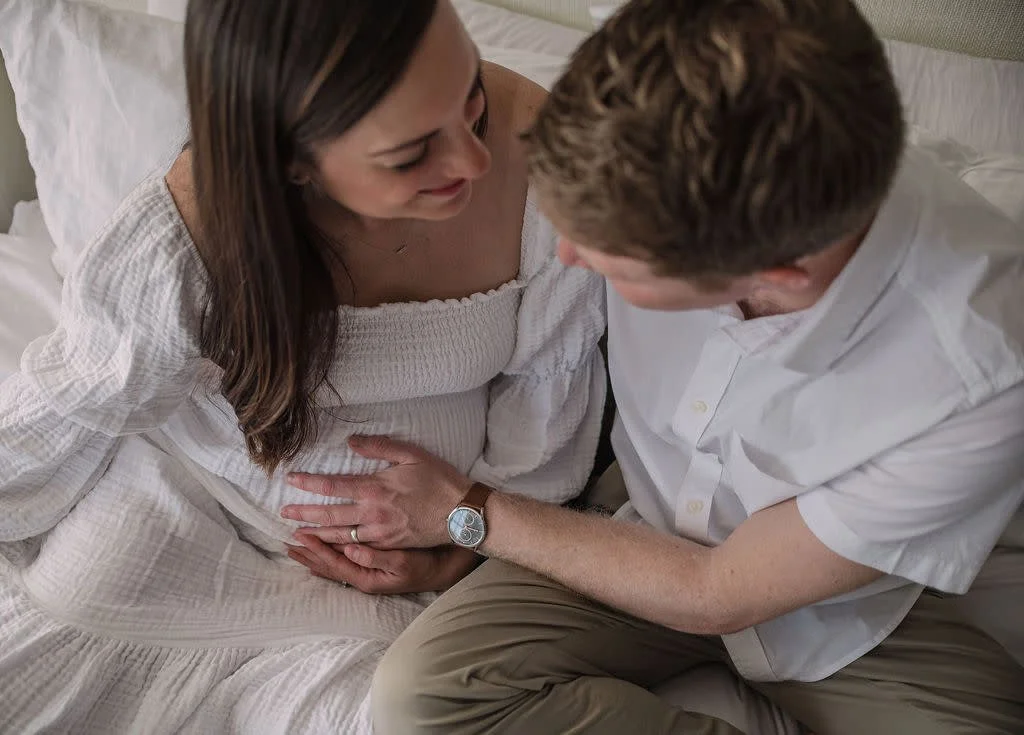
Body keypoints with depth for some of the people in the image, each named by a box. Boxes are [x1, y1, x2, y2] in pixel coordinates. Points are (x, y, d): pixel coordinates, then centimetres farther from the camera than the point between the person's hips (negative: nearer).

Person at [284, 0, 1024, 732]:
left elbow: (713, 596, -19)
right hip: (658, 532, 4)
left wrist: (466, 511, -11)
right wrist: (429, 534, -4)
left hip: (854, 617, -3)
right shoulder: (657, 177, -26)